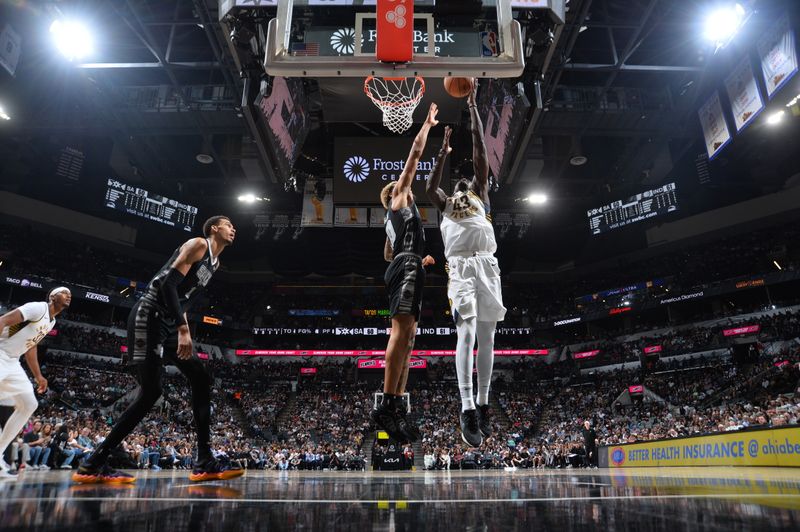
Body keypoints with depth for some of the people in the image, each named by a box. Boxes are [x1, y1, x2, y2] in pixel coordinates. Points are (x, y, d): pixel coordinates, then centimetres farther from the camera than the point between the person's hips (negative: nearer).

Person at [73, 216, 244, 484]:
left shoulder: (215, 261, 20)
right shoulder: (198, 244, -8)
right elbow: (168, 283, -20)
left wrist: (184, 332, 17)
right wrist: (183, 329, -25)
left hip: (169, 324, 10)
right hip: (149, 317, -10)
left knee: (201, 380, 1)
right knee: (150, 392, -12)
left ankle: (204, 463, 2)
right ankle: (92, 464, 1)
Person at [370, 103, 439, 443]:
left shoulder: (393, 219, 35)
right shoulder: (399, 199, 13)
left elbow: (388, 254, 36)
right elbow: (415, 153, 12)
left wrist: (419, 261, 36)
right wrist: (428, 123, 22)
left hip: (404, 268, 10)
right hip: (407, 268, -10)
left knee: (407, 337, 1)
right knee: (402, 331, -22)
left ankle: (397, 405, -2)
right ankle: (387, 405, -29)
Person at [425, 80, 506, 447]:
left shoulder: (481, 196, 25)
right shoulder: (446, 205, 25)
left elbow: (480, 150, 20)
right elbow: (429, 188, 4)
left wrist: (472, 105, 19)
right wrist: (444, 151, 9)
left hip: (487, 265, 2)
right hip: (460, 267, -2)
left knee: (486, 337, 1)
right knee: (466, 333, -16)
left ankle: (483, 405, 11)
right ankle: (467, 410, -18)